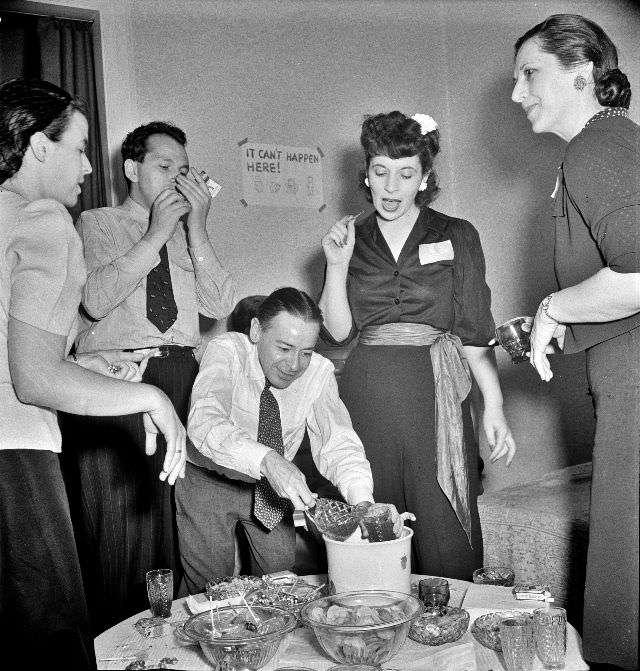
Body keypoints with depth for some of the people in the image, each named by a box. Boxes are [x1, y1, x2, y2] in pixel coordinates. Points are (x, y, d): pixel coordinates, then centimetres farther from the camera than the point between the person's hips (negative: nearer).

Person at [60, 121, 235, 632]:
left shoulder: (189, 236, 18)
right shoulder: (97, 224, 7)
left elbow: (220, 306, 3)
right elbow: (96, 300, -11)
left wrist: (196, 226, -3)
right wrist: (157, 232, -8)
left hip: (182, 378, 4)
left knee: (179, 520, 5)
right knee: (119, 520, -1)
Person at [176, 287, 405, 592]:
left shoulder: (318, 371, -16)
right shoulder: (226, 351, -25)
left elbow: (336, 442, -23)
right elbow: (205, 423, -41)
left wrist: (363, 502, -41)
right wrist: (267, 460, -57)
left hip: (273, 487, 3)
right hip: (210, 482, -3)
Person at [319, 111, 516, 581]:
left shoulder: (456, 237, 6)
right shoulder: (351, 240, 11)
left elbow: (475, 331, 3)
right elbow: (339, 330, 6)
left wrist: (494, 407, -4)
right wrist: (337, 266, -6)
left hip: (436, 396, -2)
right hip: (367, 397, 2)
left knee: (444, 539, -3)